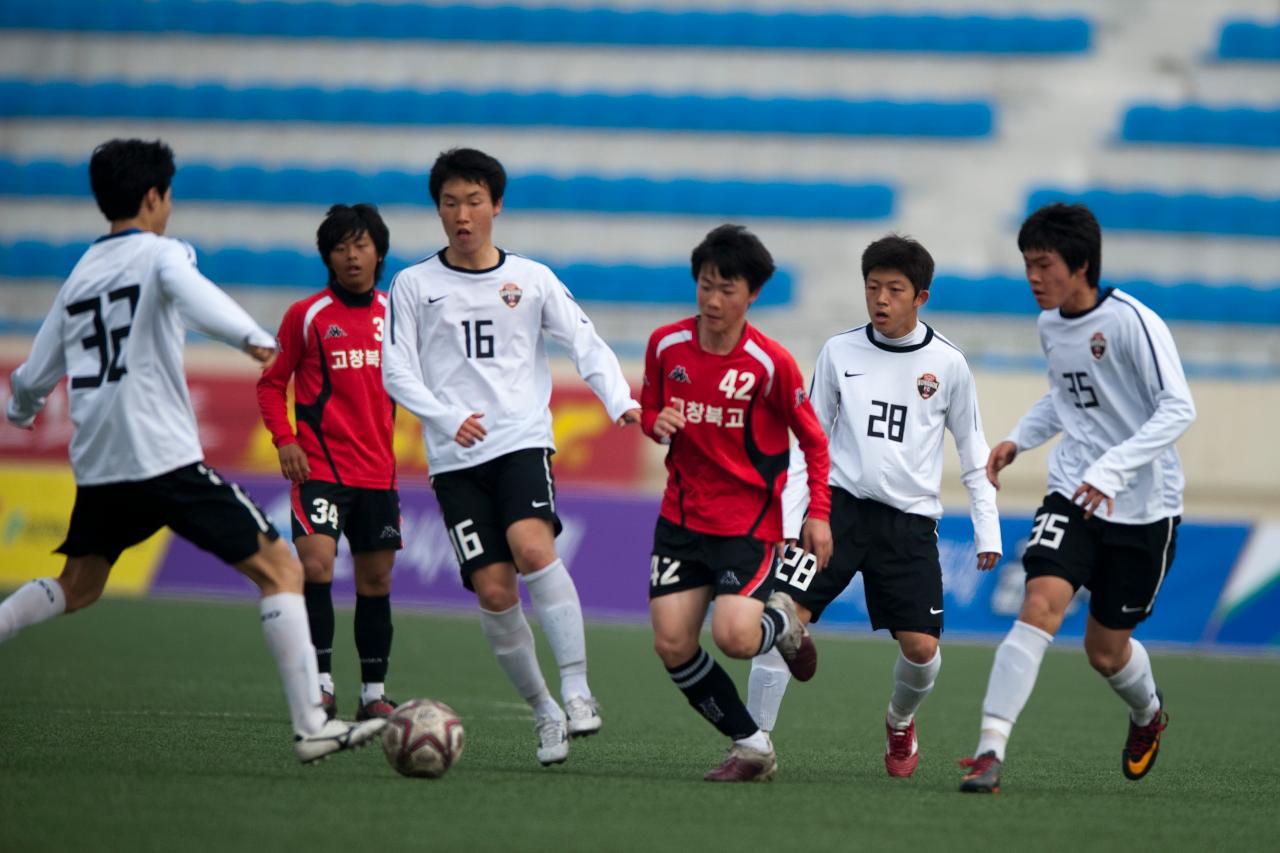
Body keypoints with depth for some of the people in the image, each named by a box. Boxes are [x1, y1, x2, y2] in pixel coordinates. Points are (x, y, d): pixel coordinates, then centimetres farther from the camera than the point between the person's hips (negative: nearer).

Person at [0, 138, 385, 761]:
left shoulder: (78, 276, 18)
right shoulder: (160, 253, 0)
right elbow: (192, 294, -25)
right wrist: (254, 339, -42)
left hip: (96, 468, 7)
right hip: (165, 460, -7)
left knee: (76, 587, 29)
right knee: (279, 569, -5)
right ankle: (311, 726, -15)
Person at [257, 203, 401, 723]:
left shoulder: (394, 315, 7)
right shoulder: (306, 316, -3)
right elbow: (271, 383, 3)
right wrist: (284, 440, -10)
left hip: (378, 470, 4)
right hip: (320, 465, -4)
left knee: (376, 579, 8)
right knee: (316, 562, -20)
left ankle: (373, 693, 17)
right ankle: (321, 684, -15)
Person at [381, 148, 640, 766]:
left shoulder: (531, 278, 9)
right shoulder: (414, 285, 8)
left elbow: (586, 345, 8)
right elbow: (397, 371, 3)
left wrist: (621, 402, -10)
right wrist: (447, 417, -14)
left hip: (523, 440, -1)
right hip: (455, 458, 1)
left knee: (532, 547, -27)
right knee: (493, 591, -6)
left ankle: (576, 689, -23)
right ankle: (542, 711, 10)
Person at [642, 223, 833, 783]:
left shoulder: (771, 363, -12)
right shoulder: (666, 345, -1)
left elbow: (813, 440, -2)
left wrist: (818, 513, -10)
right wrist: (657, 423, -9)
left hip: (750, 522, -4)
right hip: (681, 519, 4)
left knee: (735, 638, -22)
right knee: (672, 646, -8)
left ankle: (783, 622, 16)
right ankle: (750, 747, 9)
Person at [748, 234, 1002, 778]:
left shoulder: (947, 364, 1)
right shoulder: (838, 353, 3)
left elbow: (973, 451, 10)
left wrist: (987, 530, 6)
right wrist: (789, 517, 2)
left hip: (911, 519, 0)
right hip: (841, 504, 0)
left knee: (921, 647, -6)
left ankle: (899, 722, 28)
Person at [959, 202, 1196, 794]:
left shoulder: (1131, 322, -17)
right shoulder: (1049, 325, 5)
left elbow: (1178, 408, -21)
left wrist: (1112, 468, -30)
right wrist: (1019, 439, 8)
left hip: (1143, 507, -4)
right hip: (1073, 497, 4)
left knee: (1105, 650, 8)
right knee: (1040, 607, -21)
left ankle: (1148, 714, 44)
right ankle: (990, 751, -24)